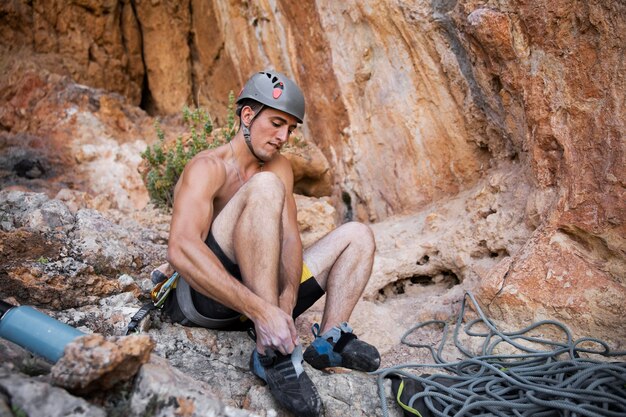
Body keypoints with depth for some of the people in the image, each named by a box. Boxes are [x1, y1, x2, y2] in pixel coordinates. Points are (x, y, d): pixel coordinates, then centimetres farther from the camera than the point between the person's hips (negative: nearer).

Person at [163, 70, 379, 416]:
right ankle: (272, 355, -32)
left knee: (357, 235, 5)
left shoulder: (280, 167, 10)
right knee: (265, 188, -29)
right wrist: (263, 311, -36)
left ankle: (328, 339, -17)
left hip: (261, 295, 7)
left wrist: (286, 302, -23)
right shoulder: (208, 167, -11)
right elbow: (180, 250, -28)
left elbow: (290, 239, -3)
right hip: (203, 296, -7)